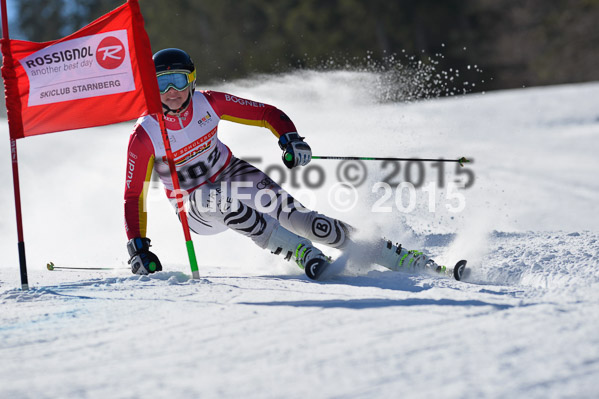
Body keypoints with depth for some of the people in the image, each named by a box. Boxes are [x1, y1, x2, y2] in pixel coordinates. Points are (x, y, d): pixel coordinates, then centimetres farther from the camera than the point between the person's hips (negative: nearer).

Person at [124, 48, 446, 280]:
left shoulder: (207, 103, -15)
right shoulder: (144, 136, -20)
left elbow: (268, 114, -9)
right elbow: (133, 196, -15)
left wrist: (290, 139, -28)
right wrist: (137, 248, -25)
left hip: (230, 173, 1)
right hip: (193, 203, -1)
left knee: (288, 211, -19)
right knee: (225, 204, -37)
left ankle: (399, 258, -21)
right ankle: (306, 256, -37)